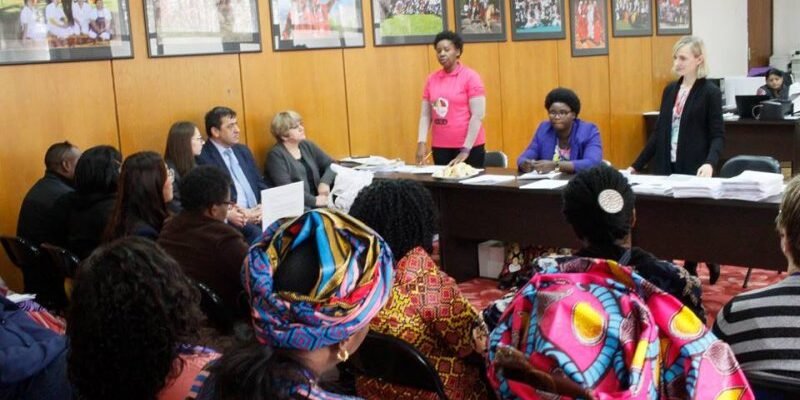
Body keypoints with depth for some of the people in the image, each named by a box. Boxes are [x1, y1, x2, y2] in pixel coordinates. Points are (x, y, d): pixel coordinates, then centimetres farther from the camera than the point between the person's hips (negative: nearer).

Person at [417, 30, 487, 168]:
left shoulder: (470, 77, -5)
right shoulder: (431, 79, 8)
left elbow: (478, 115, -10)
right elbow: (425, 115, 9)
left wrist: (466, 149, -15)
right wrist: (421, 142, -5)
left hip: (469, 147, -4)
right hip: (440, 147, 4)